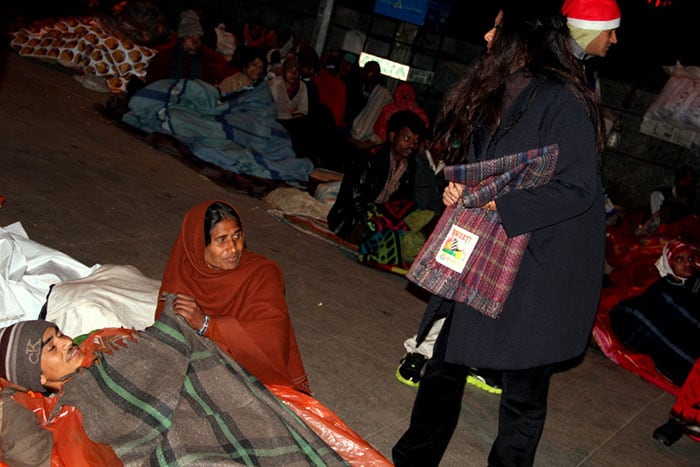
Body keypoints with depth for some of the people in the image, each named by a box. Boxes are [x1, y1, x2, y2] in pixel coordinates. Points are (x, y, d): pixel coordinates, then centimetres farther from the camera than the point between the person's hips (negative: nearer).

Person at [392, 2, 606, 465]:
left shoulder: (562, 101, -17)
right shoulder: (496, 96, 9)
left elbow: (578, 188, -20)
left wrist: (500, 207, -20)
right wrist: (458, 188, 1)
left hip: (540, 268, -8)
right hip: (479, 257, 9)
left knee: (524, 385, 7)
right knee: (446, 362, 16)